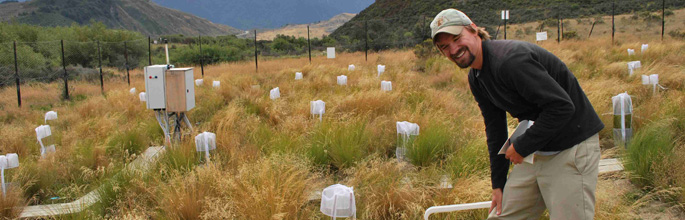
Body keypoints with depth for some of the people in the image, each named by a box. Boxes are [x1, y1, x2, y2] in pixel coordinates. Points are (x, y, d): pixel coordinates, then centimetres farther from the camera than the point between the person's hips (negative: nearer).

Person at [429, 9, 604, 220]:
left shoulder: (510, 59, -24)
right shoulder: (476, 78, 6)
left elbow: (562, 107, -27)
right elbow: (495, 129, 14)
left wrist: (522, 146, -18)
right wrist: (498, 183, 15)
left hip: (571, 148, -9)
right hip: (537, 148, 9)